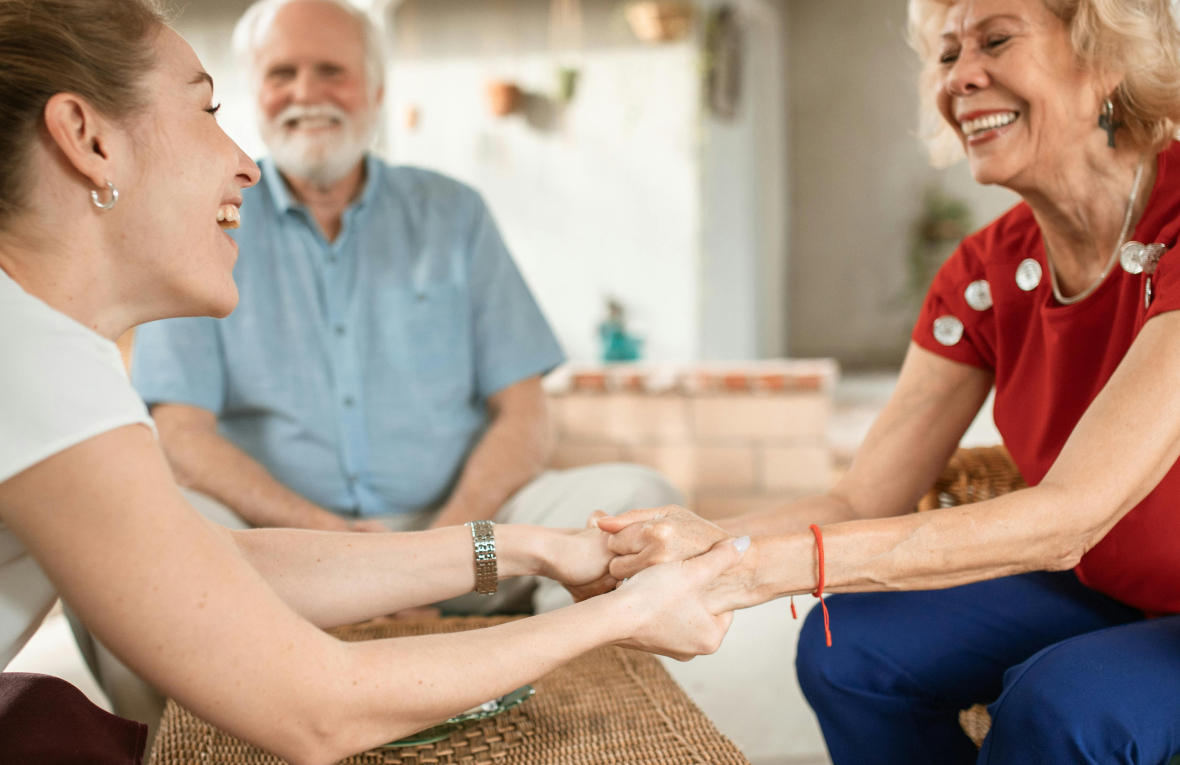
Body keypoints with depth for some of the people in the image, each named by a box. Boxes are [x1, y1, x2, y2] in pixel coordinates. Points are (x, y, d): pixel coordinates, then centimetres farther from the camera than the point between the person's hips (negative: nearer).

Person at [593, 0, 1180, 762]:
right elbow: (861, 503, -9)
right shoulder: (988, 271, -6)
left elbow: (1069, 516, -35)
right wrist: (708, 542, -30)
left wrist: (761, 565, -40)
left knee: (1067, 700, -32)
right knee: (848, 647, -13)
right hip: (1102, 593, 5)